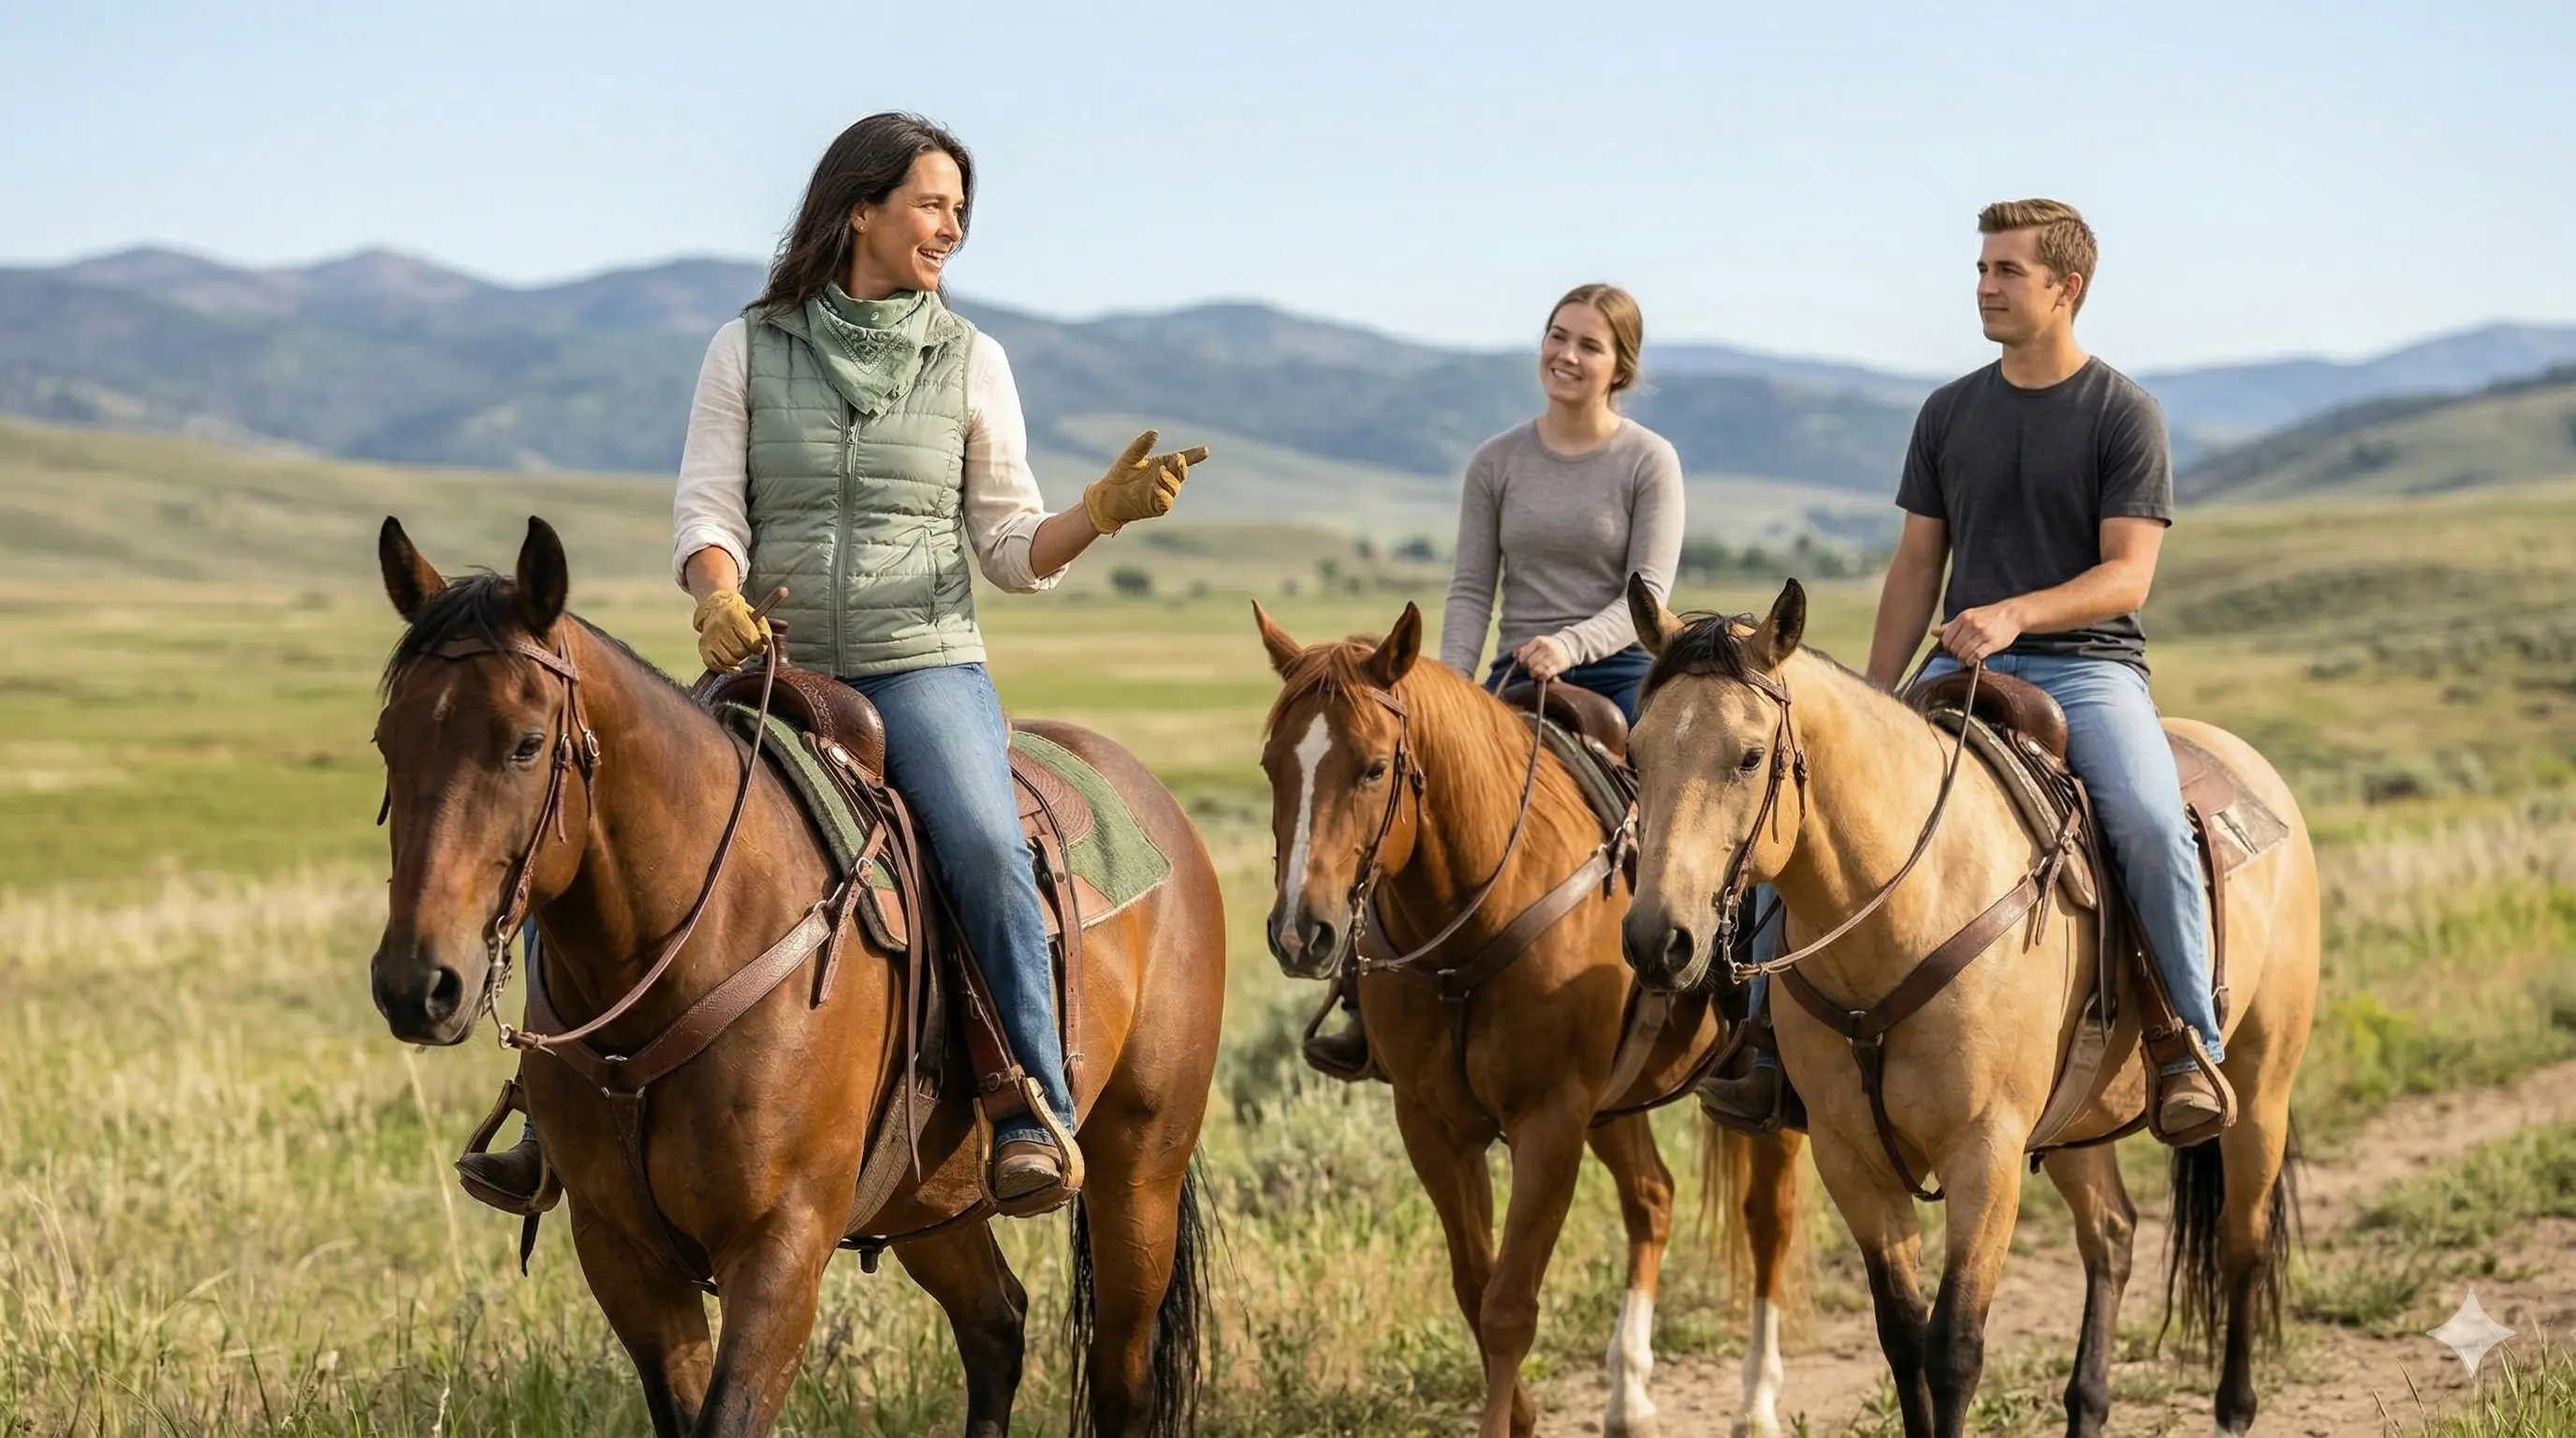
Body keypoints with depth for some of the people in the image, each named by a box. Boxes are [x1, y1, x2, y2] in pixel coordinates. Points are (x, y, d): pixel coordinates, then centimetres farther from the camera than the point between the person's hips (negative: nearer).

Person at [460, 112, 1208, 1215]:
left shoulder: (971, 361, 7)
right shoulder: (748, 349, 6)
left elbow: (1014, 551, 7)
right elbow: (705, 508, 1)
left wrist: (1102, 512, -13)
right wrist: (719, 600, -20)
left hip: (924, 667, -1)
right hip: (774, 670, 1)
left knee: (986, 846, -31)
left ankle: (1038, 1109, -19)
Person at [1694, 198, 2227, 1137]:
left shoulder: (2124, 415, -1)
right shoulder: (1949, 414, 13)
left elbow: (2127, 575, -10)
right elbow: (1916, 567, 16)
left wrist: (2016, 614, -26)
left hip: (2088, 665, -4)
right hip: (1963, 669, 4)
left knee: (2149, 820, -32)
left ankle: (2193, 1043, -17)